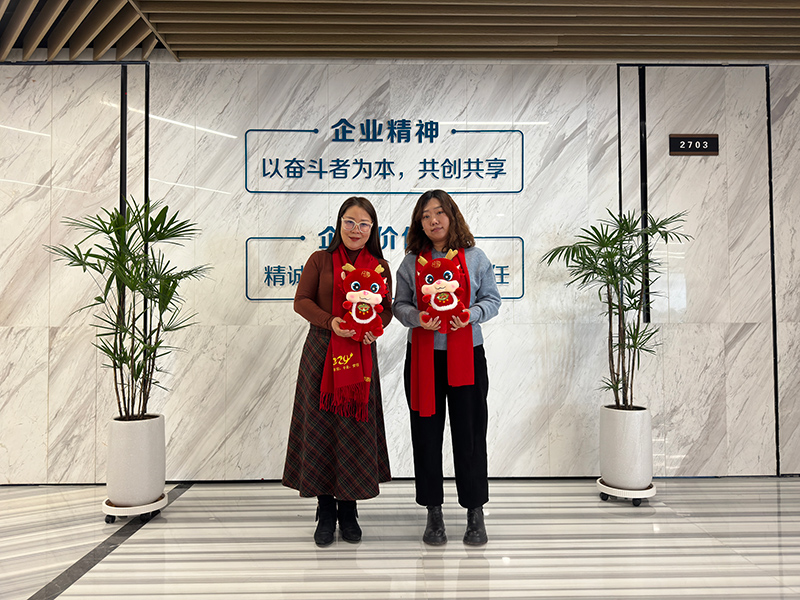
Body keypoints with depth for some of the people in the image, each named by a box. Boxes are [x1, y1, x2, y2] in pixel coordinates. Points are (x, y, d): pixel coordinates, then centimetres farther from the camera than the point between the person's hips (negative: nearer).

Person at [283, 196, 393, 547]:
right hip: (321, 351, -1)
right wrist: (331, 322, -18)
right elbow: (301, 301, -1)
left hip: (361, 355, 1)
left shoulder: (380, 265, 8)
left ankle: (349, 511, 22)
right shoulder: (320, 260, 4)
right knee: (320, 426, 3)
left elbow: (386, 308, 7)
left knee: (356, 428, 4)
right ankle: (325, 513, 18)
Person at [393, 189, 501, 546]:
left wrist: (471, 314, -15)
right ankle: (434, 514, 22)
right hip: (423, 356, 1)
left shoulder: (475, 258, 4)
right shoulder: (411, 262, 5)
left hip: (467, 355, -1)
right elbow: (399, 304, 5)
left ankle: (475, 514, 21)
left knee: (470, 433, 4)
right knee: (426, 433, 6)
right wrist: (418, 318, -16)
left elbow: (492, 299, 5)